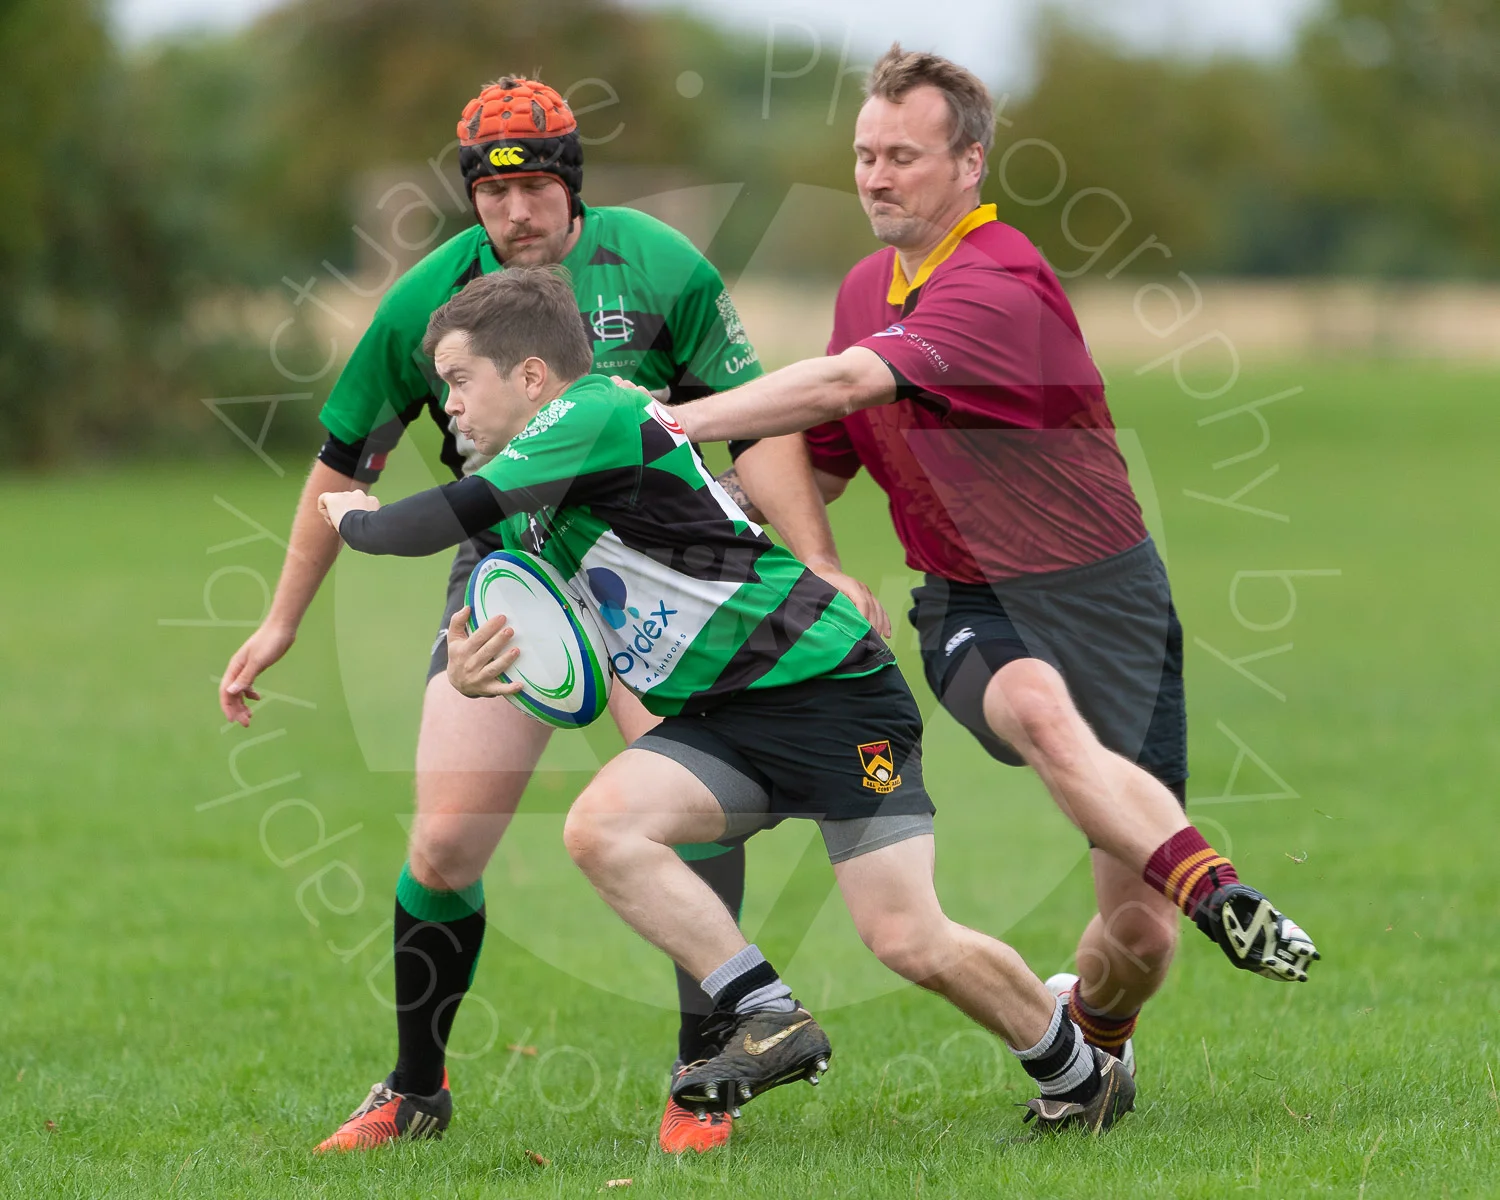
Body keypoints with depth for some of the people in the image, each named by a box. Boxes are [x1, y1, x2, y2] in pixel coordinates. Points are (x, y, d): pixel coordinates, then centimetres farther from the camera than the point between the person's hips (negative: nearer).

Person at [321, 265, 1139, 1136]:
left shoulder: (595, 412, -15)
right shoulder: (546, 506, 15)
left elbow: (446, 518, -21)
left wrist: (356, 518, 0)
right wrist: (474, 667, -6)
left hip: (829, 686, -9)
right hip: (722, 719, 9)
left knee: (908, 939, -14)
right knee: (600, 828, -17)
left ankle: (1079, 1070, 10)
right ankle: (769, 1021, -11)